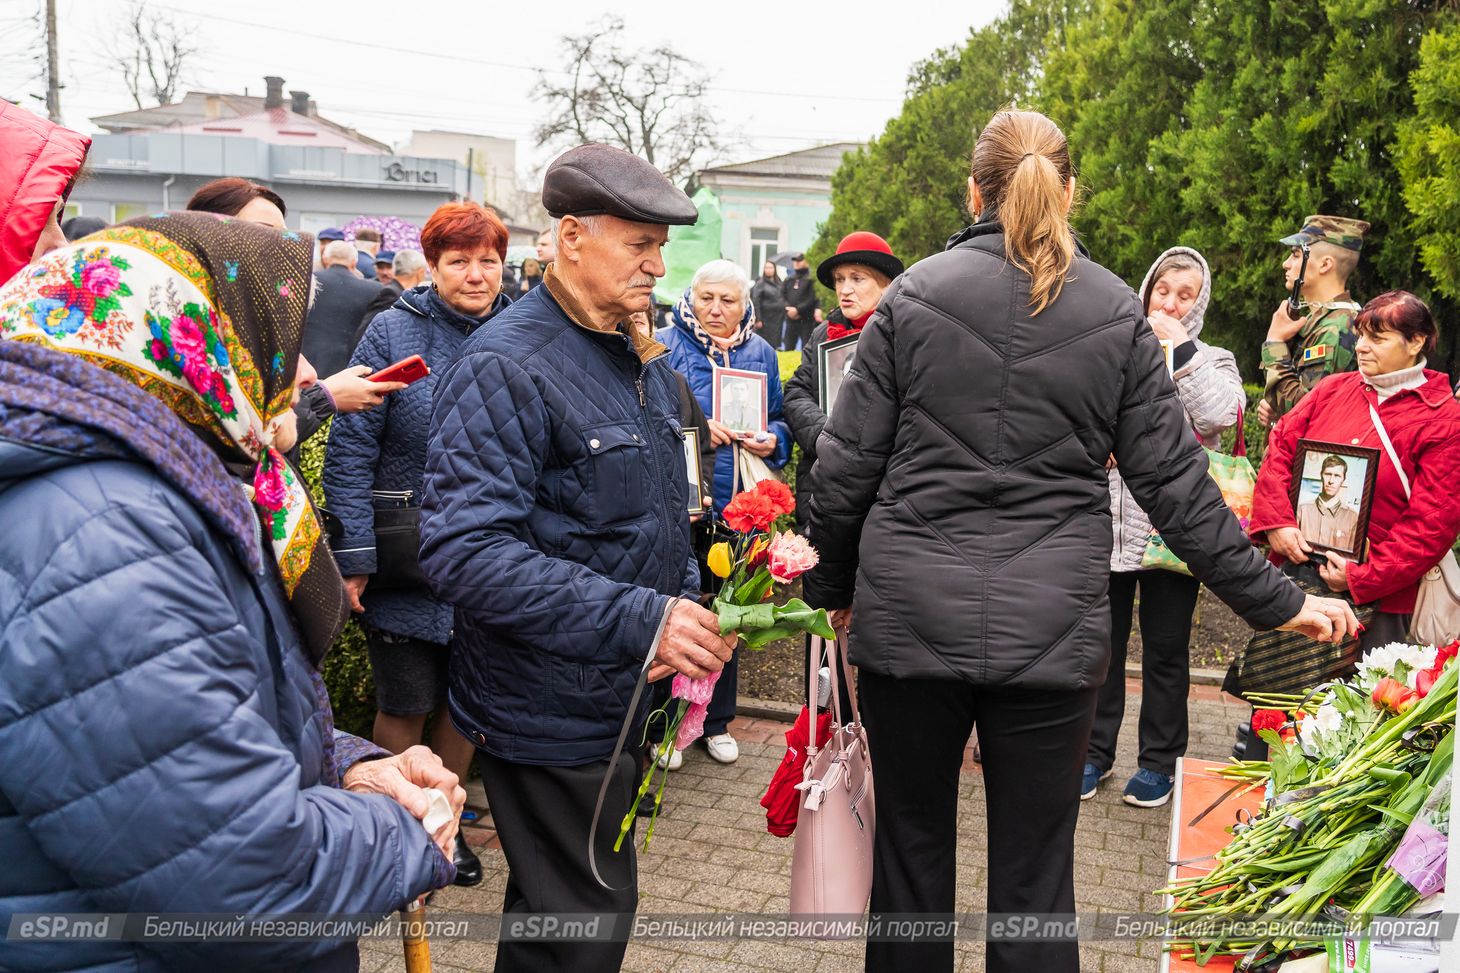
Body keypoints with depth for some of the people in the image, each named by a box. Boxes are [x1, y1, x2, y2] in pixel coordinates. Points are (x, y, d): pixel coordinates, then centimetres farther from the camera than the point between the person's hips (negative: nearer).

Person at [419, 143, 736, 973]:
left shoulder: (643, 360, 11)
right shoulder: (509, 366, -19)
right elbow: (465, 551, -28)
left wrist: (684, 610, 6)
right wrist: (636, 620, -30)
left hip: (627, 698, 9)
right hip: (553, 713, -9)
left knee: (596, 900, 23)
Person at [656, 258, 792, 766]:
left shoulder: (761, 354, 11)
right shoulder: (665, 347, -1)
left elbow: (780, 419, 17)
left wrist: (772, 440, -4)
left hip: (737, 502, 4)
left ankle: (717, 720, 28)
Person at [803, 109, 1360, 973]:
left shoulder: (913, 296, -2)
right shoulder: (1117, 316, 1)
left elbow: (844, 469, -2)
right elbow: (1176, 482, 1)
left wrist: (833, 588, 12)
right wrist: (1277, 600, 12)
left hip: (910, 619, 0)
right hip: (1052, 632, 1)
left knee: (913, 850, 16)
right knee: (1035, 874, 11)